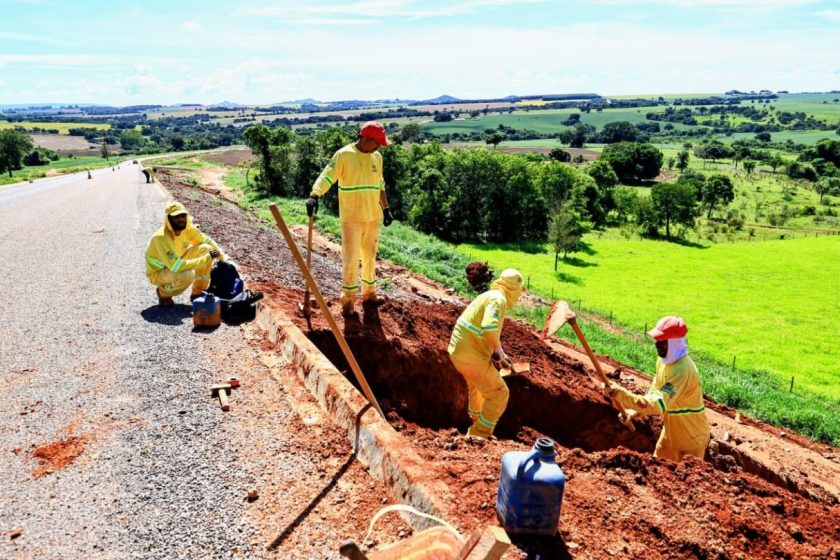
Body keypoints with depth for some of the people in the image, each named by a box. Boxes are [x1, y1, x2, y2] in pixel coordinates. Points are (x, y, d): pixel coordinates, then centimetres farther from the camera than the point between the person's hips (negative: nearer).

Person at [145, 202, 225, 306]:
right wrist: (206, 258, -36)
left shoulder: (187, 228, -13)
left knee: (206, 249, -11)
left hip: (175, 264, 7)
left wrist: (223, 260, -11)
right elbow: (176, 266, -39)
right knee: (188, 275, -38)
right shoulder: (161, 238, -33)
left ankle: (198, 293, 0)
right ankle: (164, 293, -2)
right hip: (158, 273, -7)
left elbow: (208, 241, 1)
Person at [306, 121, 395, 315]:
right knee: (351, 259, -2)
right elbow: (326, 176, -21)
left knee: (370, 256, 16)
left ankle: (369, 293, 31)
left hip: (373, 217, 6)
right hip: (351, 217, -6)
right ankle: (348, 299, 11)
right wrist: (314, 195, -37)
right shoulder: (344, 155, -11)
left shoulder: (377, 157, 8)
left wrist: (386, 209, 16)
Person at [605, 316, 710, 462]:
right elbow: (655, 391, 8)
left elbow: (659, 404, -40)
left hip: (691, 436, -8)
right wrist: (637, 410, -4)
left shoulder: (682, 370, -34)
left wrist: (621, 393, -45)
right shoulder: (663, 360, -5)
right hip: (671, 431, 8)